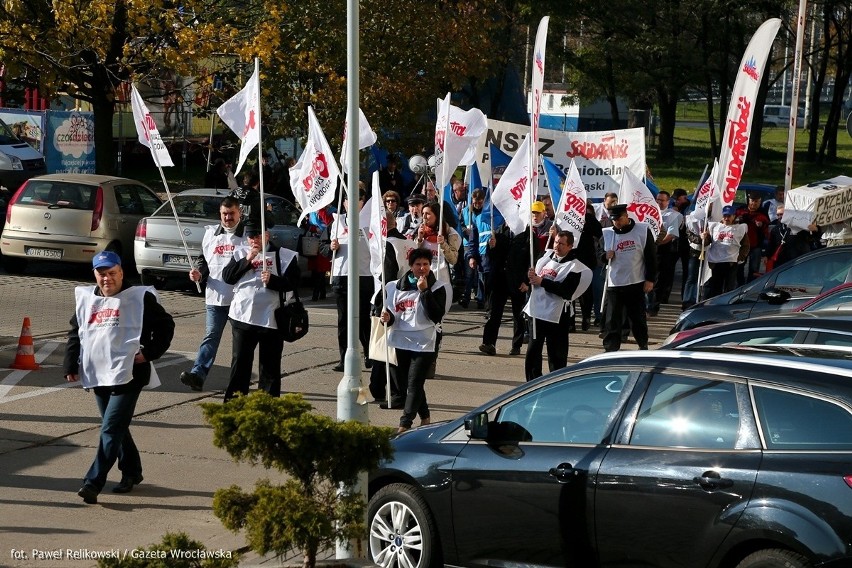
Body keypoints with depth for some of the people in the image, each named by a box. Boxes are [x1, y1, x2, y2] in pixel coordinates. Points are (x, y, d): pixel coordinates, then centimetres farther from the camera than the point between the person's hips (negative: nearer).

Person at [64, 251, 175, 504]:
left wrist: (149, 352, -9)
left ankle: (93, 483, -17)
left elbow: (165, 326, 1)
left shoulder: (140, 297, -2)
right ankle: (132, 472, 31)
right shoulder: (85, 299, 13)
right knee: (117, 428, 15)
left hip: (128, 376, -6)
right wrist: (70, 365, 11)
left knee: (111, 429, -13)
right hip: (97, 376, 6)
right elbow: (75, 334, 20)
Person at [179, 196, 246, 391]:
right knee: (211, 337, -4)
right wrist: (199, 273, 1)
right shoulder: (211, 233, 12)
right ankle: (197, 374, -14)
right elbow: (204, 260, 19)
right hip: (215, 296, 2)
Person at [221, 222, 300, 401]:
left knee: (270, 365, 5)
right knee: (240, 362, 4)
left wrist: (272, 280, -21)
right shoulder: (240, 253, 9)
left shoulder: (284, 256, 0)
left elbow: (292, 283, -6)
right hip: (242, 318, 2)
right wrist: (247, 261, -9)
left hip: (271, 319, -2)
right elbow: (227, 277, 0)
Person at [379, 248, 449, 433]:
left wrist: (425, 291, -19)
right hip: (401, 341, 5)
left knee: (414, 383, -13)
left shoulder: (437, 288, -2)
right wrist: (387, 318, -7)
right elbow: (391, 314, 17)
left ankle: (404, 425, -14)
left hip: (425, 343, -5)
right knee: (403, 383, 13)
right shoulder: (397, 287, 9)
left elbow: (437, 316, -15)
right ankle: (424, 417, 33)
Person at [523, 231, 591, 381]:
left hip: (556, 316, -7)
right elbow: (534, 275, 18)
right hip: (537, 311, 7)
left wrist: (542, 281, -21)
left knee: (556, 355, -1)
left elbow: (567, 291, -22)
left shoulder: (574, 266, -11)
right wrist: (531, 276, -6)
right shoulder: (547, 255, 10)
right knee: (532, 352, 15)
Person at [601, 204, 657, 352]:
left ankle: (643, 347, 27)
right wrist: (605, 256, -14)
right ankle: (610, 351, 0)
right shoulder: (606, 234, 3)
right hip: (614, 285, 1)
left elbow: (651, 256, -1)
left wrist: (650, 279, -5)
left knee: (638, 318, 10)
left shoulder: (643, 230, -3)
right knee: (612, 319, -2)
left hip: (636, 284, -1)